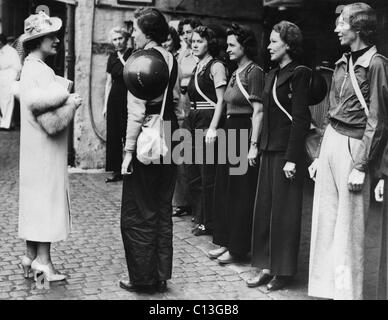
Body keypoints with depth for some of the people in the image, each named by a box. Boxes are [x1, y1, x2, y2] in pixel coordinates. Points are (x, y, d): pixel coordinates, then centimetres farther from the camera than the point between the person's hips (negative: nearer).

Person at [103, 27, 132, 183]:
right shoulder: (112, 57, 12)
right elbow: (109, 82, 16)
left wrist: (122, 59, -15)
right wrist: (105, 104, 14)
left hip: (129, 98, -6)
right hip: (114, 98, 6)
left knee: (128, 135, -7)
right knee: (113, 135, 5)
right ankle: (117, 171, 13)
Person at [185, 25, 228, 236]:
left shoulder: (216, 66, -7)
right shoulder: (197, 68, 16)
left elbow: (221, 100, -13)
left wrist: (213, 128, -20)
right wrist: (189, 120, 12)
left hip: (208, 121, -8)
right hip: (193, 121, 8)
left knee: (208, 175, -3)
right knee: (192, 173, 11)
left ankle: (208, 222, 7)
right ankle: (199, 217, 23)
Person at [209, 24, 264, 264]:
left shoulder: (254, 72, -13)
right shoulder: (236, 73, 14)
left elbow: (258, 111, -17)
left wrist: (253, 145, -22)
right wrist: (219, 130, 13)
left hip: (245, 133, -9)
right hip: (230, 132, 9)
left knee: (241, 192, 0)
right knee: (224, 189, 13)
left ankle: (238, 247, 10)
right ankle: (226, 241, 24)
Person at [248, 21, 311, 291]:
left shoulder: (299, 74, -11)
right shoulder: (272, 75, 13)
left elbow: (300, 119, -16)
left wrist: (292, 158, -19)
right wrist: (260, 146, 9)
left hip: (287, 152, -8)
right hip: (270, 149, 8)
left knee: (283, 211, 1)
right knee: (265, 208, 10)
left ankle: (284, 271, 14)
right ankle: (267, 266, 21)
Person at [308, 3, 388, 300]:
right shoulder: (343, 63, 12)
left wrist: (361, 166, -14)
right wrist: (320, 155, 15)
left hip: (352, 146, -7)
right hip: (330, 141, 7)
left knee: (348, 228, -1)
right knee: (324, 221, 10)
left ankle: (347, 292, 12)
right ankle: (325, 287, 21)